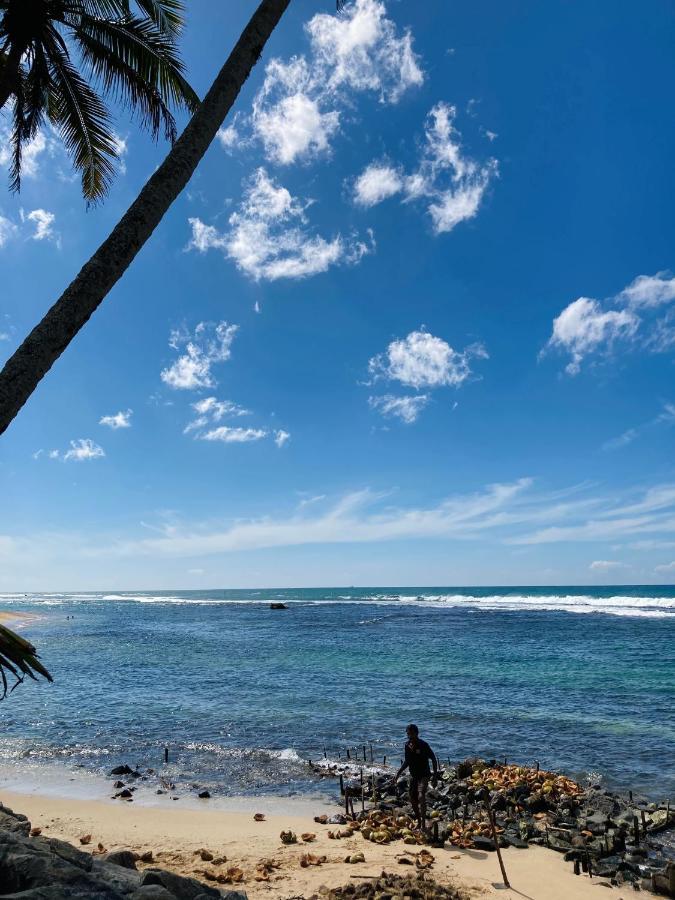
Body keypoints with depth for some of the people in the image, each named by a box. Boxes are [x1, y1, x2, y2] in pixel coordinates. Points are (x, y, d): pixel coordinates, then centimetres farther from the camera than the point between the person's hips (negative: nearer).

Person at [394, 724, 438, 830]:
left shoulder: (423, 745, -16)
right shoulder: (407, 746, 1)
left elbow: (434, 759, -9)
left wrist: (435, 775, -13)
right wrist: (398, 773, 11)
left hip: (423, 775, -6)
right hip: (413, 776, 6)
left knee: (421, 796, -23)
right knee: (413, 799, 10)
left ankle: (423, 824, -17)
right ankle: (418, 822, 28)